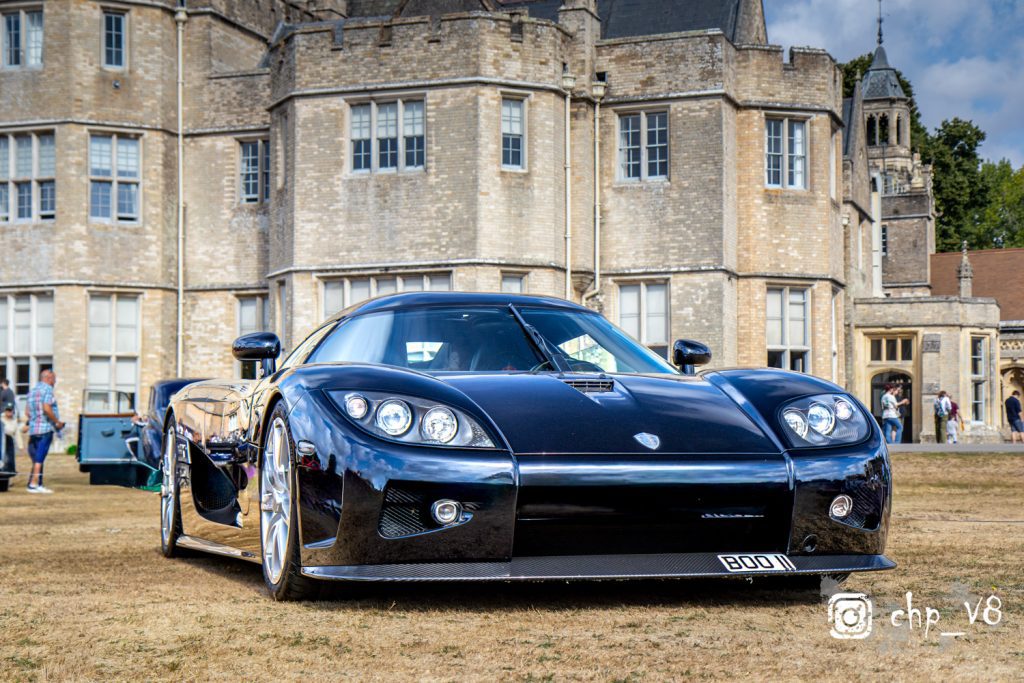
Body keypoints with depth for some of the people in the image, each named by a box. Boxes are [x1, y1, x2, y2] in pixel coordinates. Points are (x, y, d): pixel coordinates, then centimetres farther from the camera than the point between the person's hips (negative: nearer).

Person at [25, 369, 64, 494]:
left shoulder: (32, 390, 18)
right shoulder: (47, 389, -9)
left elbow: (27, 412, 19)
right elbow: (47, 409, -21)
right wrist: (57, 422, -12)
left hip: (33, 429, 8)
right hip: (45, 428, -8)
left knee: (37, 458, 11)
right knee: (39, 458, -8)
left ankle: (37, 484, 11)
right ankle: (34, 484, -11)